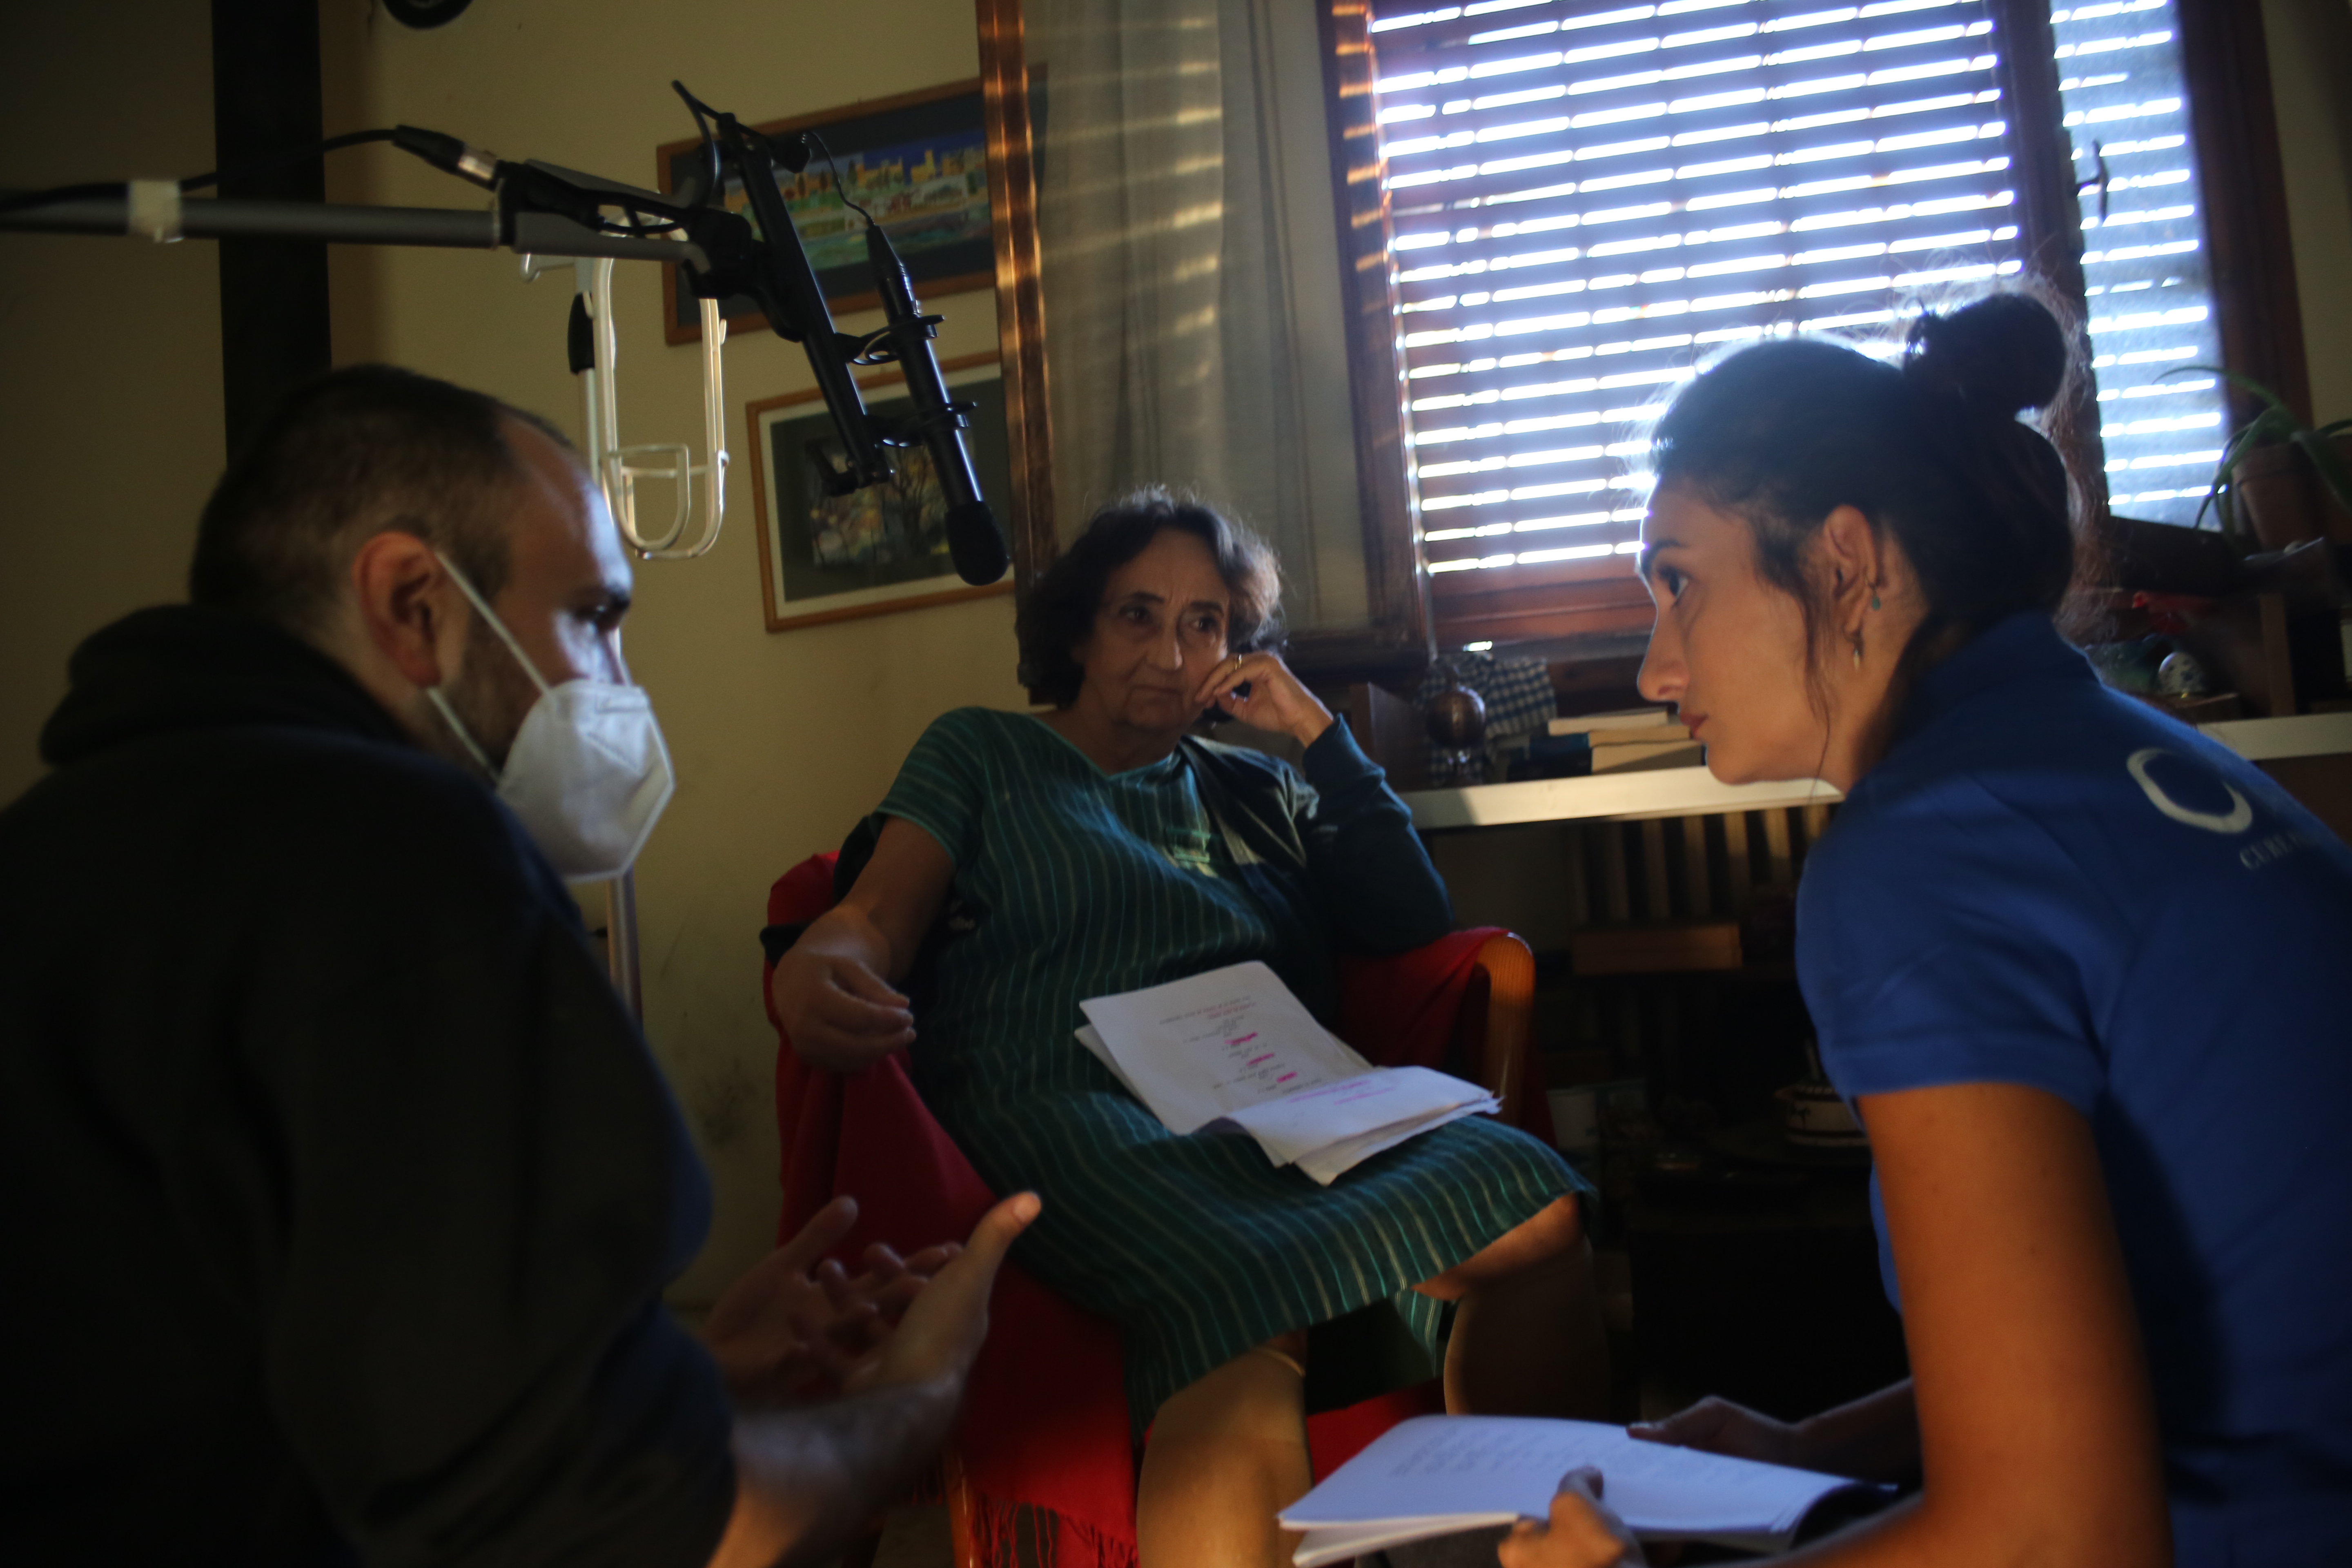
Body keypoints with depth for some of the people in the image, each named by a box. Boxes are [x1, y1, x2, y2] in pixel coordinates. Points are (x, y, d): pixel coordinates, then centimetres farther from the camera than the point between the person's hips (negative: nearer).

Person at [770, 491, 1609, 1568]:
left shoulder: (1255, 788, 29)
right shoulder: (981, 752, 21)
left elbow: (1414, 923, 19)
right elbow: (878, 918, 6)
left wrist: (1316, 732, 15)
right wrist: (813, 971, -20)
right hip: (1071, 1109, -4)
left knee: (1536, 1212, -26)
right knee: (1244, 1313, -39)